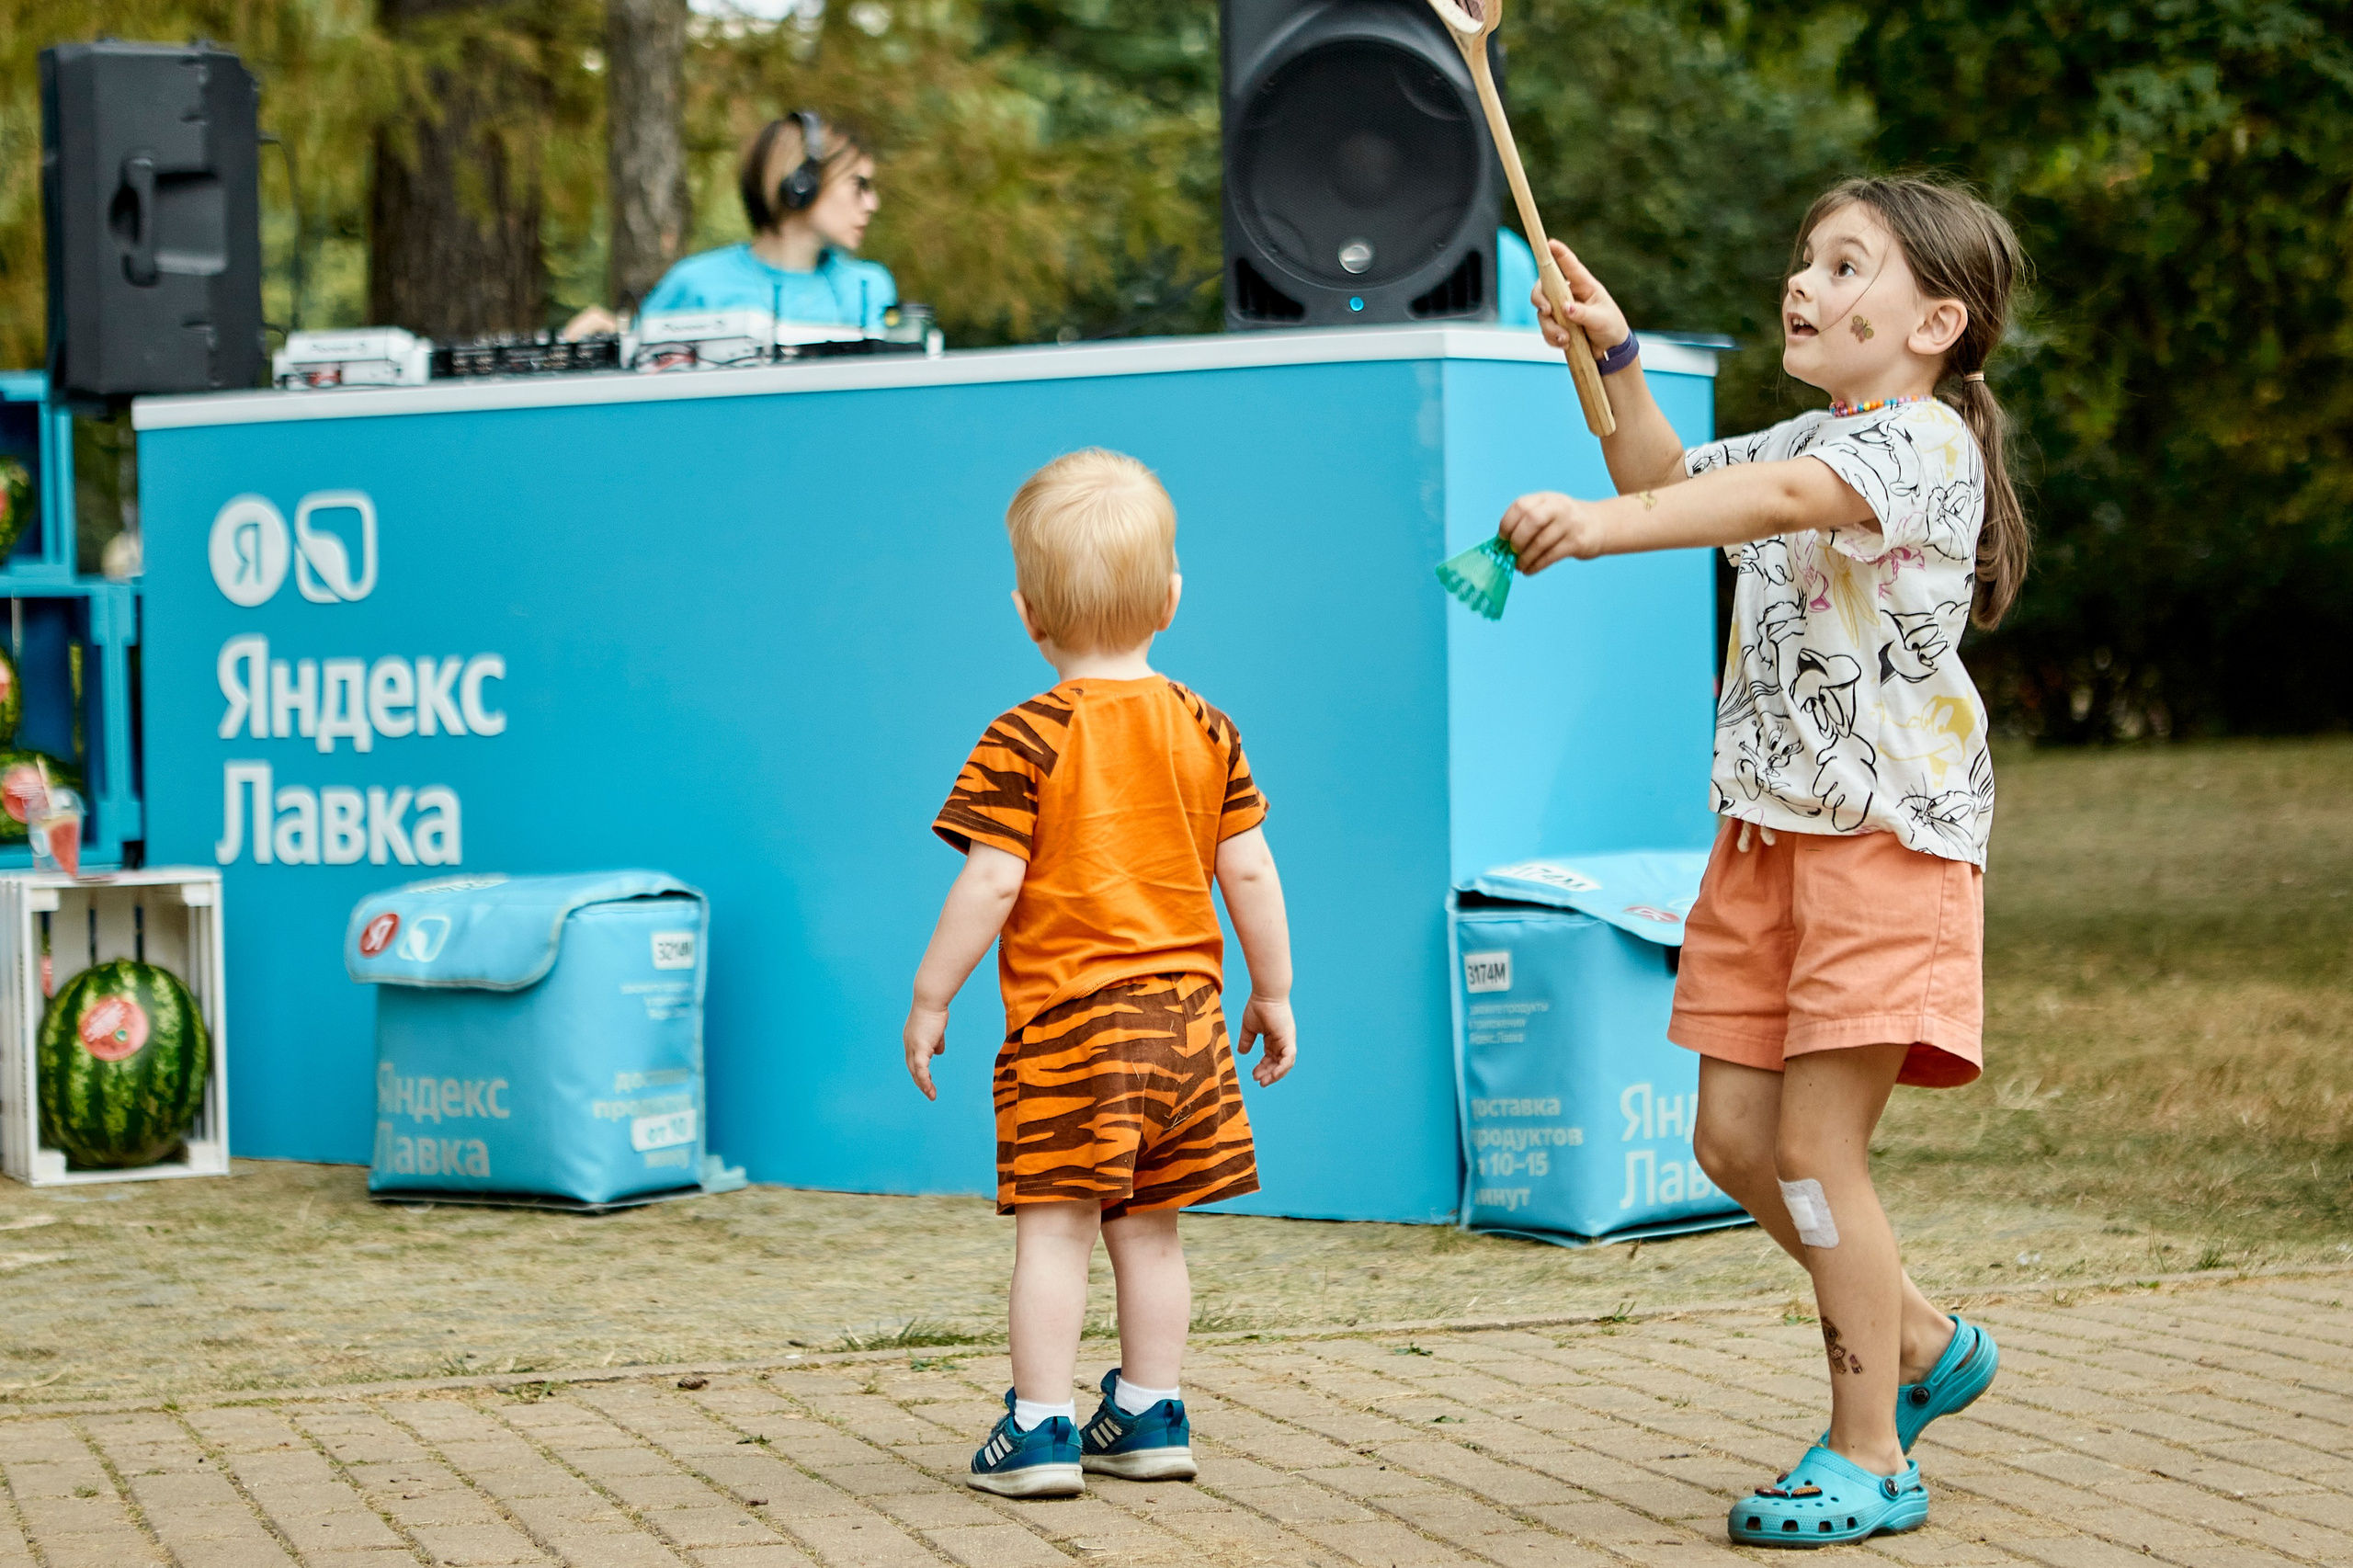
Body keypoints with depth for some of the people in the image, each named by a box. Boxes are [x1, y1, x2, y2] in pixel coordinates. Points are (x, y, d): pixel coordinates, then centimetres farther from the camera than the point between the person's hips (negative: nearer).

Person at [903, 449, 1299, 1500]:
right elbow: (1249, 871, 5)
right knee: (1148, 1229, 14)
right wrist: (1273, 994, 15)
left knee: (1054, 1228, -1)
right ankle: (1149, 1416, 20)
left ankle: (1042, 1432, -2)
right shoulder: (1206, 731, 4)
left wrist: (930, 998, -5)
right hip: (1185, 1014, 5)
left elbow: (991, 881, -14)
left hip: (1070, 1021, -5)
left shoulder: (1026, 740, -10)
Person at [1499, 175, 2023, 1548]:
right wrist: (1615, 362, 12)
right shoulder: (1811, 440, 16)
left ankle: (1870, 1459, 1)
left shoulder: (1925, 442, -14)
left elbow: (1785, 498, -33)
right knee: (1737, 1134, 7)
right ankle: (1926, 1347, 27)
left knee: (1816, 1143, -10)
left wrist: (1601, 524, -46)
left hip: (1888, 833, -9)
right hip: (1771, 829, 9)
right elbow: (1675, 479, 29)